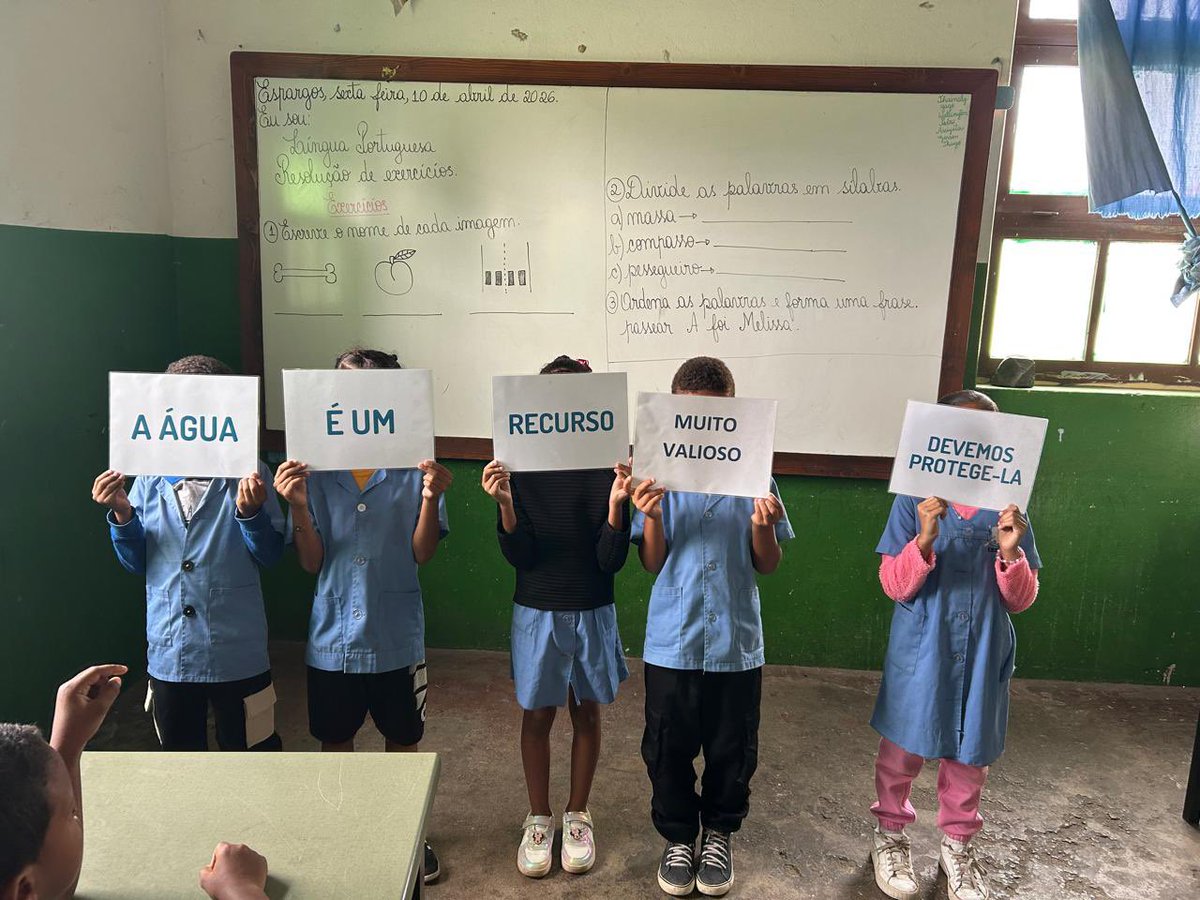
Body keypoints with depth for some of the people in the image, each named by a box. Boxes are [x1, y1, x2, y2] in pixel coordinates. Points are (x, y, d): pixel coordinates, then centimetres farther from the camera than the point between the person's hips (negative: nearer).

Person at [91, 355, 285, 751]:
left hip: (238, 654, -3)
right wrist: (121, 513, -9)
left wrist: (250, 511, -24)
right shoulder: (150, 480, 1)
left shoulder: (249, 475, -8)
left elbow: (270, 555, -8)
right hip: (169, 655, 3)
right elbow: (136, 562, 7)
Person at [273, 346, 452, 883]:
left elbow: (422, 554, -9)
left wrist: (430, 497, -24)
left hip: (396, 637, -1)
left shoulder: (414, 467, -8)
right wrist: (298, 507, -21)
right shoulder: (316, 469, -5)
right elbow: (311, 563, -5)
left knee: (402, 741, 16)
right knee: (334, 742, 19)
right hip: (333, 637, 2)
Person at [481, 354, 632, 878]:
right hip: (537, 612, 0)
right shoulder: (519, 468, -9)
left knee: (586, 713, 14)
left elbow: (612, 561, -12)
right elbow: (518, 556, -11)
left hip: (592, 613, 0)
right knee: (537, 715, 13)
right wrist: (505, 504, -27)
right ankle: (538, 819, 33)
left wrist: (616, 503, -27)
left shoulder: (607, 468, -11)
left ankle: (577, 815, 35)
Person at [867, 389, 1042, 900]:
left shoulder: (1008, 507, -2)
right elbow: (895, 586, -13)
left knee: (970, 750, 16)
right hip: (920, 651, -2)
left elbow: (1021, 600, -1)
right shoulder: (915, 501, -10)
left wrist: (1010, 553, -20)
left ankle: (957, 845, 39)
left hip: (982, 655, 3)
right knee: (904, 746, 12)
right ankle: (890, 834, 36)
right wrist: (924, 541, -29)